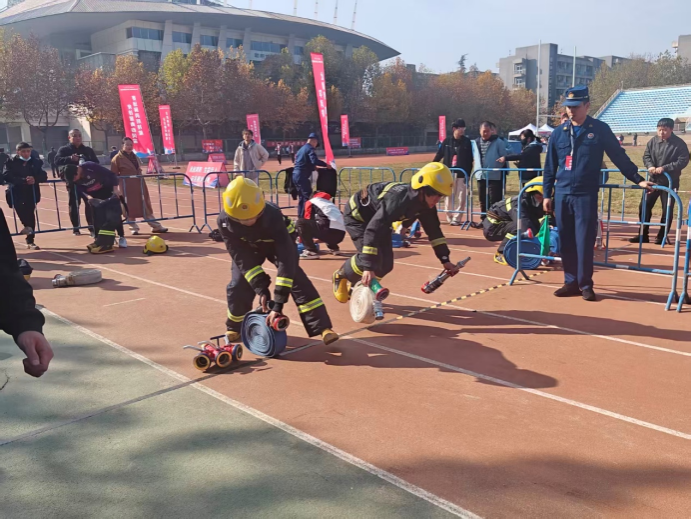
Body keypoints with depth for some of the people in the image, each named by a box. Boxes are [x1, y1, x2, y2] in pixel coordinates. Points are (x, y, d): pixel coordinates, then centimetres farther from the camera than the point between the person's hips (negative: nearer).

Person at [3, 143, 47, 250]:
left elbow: (44, 176, 0)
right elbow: (7, 177, -12)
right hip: (16, 192, -2)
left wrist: (35, 179, -22)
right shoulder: (11, 163, 3)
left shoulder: (36, 163, 10)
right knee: (17, 204, -30)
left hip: (31, 193, 2)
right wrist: (23, 180, -25)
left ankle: (30, 241, 9)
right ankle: (27, 226, -13)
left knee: (30, 214, 0)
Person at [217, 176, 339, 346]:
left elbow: (285, 258, -45)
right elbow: (241, 258, -27)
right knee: (238, 287, -7)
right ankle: (235, 328, 21)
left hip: (278, 242, -2)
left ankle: (323, 327, -17)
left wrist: (278, 303, -47)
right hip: (248, 246, 3)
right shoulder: (225, 221, -33)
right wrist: (261, 289, -34)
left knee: (296, 279, -20)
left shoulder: (272, 216, -43)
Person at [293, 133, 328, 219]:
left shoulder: (301, 149, 21)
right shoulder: (310, 148, -8)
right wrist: (326, 164, -16)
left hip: (296, 175, 9)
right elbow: (314, 161, -23)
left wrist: (312, 167, 33)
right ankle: (304, 217, -10)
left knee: (301, 196, 17)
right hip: (303, 176, -9)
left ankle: (300, 217, 21)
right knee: (308, 196, -6)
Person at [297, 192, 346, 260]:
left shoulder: (311, 202, 17)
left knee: (301, 222, 0)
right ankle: (334, 248, 25)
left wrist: (302, 238, 32)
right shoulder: (331, 204, 35)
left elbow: (308, 221, 19)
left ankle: (312, 252, -8)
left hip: (330, 232, -7)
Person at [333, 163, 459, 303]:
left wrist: (445, 259, -8)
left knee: (386, 264, -1)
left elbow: (434, 230, -3)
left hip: (378, 217, 8)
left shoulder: (425, 204, -17)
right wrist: (368, 267, -49)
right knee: (370, 259, -22)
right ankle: (340, 276, 7)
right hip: (358, 214, -8)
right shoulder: (398, 199, -40)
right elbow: (372, 230, -46)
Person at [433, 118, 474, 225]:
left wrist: (468, 174, -6)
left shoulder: (467, 142, 2)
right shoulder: (447, 141, 4)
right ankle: (449, 218, 18)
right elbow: (439, 155, 7)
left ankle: (456, 218, 5)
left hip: (462, 174, -1)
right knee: (449, 197, 6)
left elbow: (470, 160, 0)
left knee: (461, 198, -2)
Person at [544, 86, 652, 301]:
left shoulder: (600, 129, 1)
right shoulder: (559, 132, 8)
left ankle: (585, 284, 7)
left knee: (584, 241, -4)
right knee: (566, 241, 6)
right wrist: (547, 194, 8)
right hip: (562, 195, 3)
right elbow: (550, 166, 11)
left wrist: (638, 179, 1)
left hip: (586, 195, -3)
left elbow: (619, 157, 4)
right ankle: (571, 282, 16)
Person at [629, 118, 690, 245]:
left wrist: (664, 168, -21)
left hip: (670, 181, -4)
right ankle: (643, 235, 12)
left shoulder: (679, 144, -10)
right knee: (645, 206, 3)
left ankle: (662, 236, 15)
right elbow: (646, 156, 6)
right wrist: (650, 166, -15)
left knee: (667, 210, 4)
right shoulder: (653, 142, 1)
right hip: (654, 180, 4)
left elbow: (683, 161, -13)